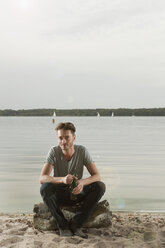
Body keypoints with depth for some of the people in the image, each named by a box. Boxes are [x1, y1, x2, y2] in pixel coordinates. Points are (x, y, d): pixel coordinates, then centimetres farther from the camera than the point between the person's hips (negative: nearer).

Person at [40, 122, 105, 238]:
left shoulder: (82, 151, -13)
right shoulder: (54, 151, -16)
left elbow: (97, 176, -18)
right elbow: (42, 178, -27)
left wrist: (82, 182, -41)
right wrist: (62, 179, -46)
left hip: (77, 194, 1)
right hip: (59, 195, -1)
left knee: (100, 186, -24)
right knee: (45, 188, -33)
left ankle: (76, 224, -17)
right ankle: (63, 226, -17)